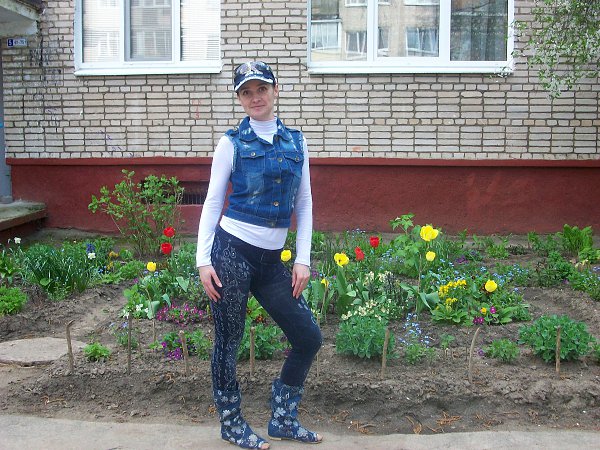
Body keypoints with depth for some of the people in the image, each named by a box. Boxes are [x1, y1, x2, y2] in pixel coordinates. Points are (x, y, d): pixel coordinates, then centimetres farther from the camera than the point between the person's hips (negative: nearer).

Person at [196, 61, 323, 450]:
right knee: (229, 342, 7)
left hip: (272, 260, 4)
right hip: (232, 251, -4)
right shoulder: (232, 143, -1)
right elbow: (212, 202, 0)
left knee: (309, 338, 6)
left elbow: (304, 205, 10)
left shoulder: (296, 142, 9)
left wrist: (303, 260, 3)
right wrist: (203, 260, -7)